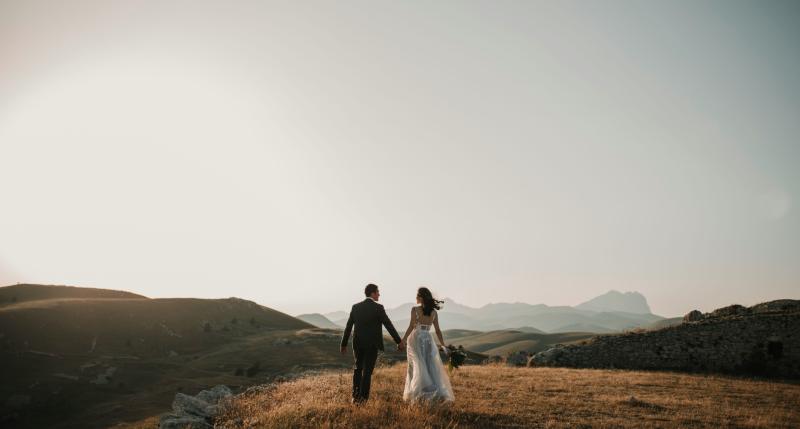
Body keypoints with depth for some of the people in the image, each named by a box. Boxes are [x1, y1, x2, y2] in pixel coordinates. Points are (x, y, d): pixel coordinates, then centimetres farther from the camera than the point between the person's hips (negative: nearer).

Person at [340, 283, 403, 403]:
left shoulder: (355, 307, 1)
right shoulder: (378, 308, -11)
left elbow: (348, 327, 4)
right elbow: (389, 326, -11)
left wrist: (344, 344, 12)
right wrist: (399, 341, -3)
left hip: (358, 343, 4)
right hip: (372, 344, -4)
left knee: (358, 369, 19)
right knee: (367, 371, 4)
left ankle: (355, 396, 17)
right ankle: (363, 398, 5)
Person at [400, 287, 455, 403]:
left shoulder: (415, 309, -9)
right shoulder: (433, 312, 5)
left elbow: (411, 327, -17)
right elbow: (438, 330, 6)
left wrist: (403, 340, -13)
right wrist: (443, 345, 14)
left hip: (416, 339, -4)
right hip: (428, 340, 4)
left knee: (418, 367, 4)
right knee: (431, 367, 9)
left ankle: (420, 393, 1)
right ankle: (438, 393, 2)